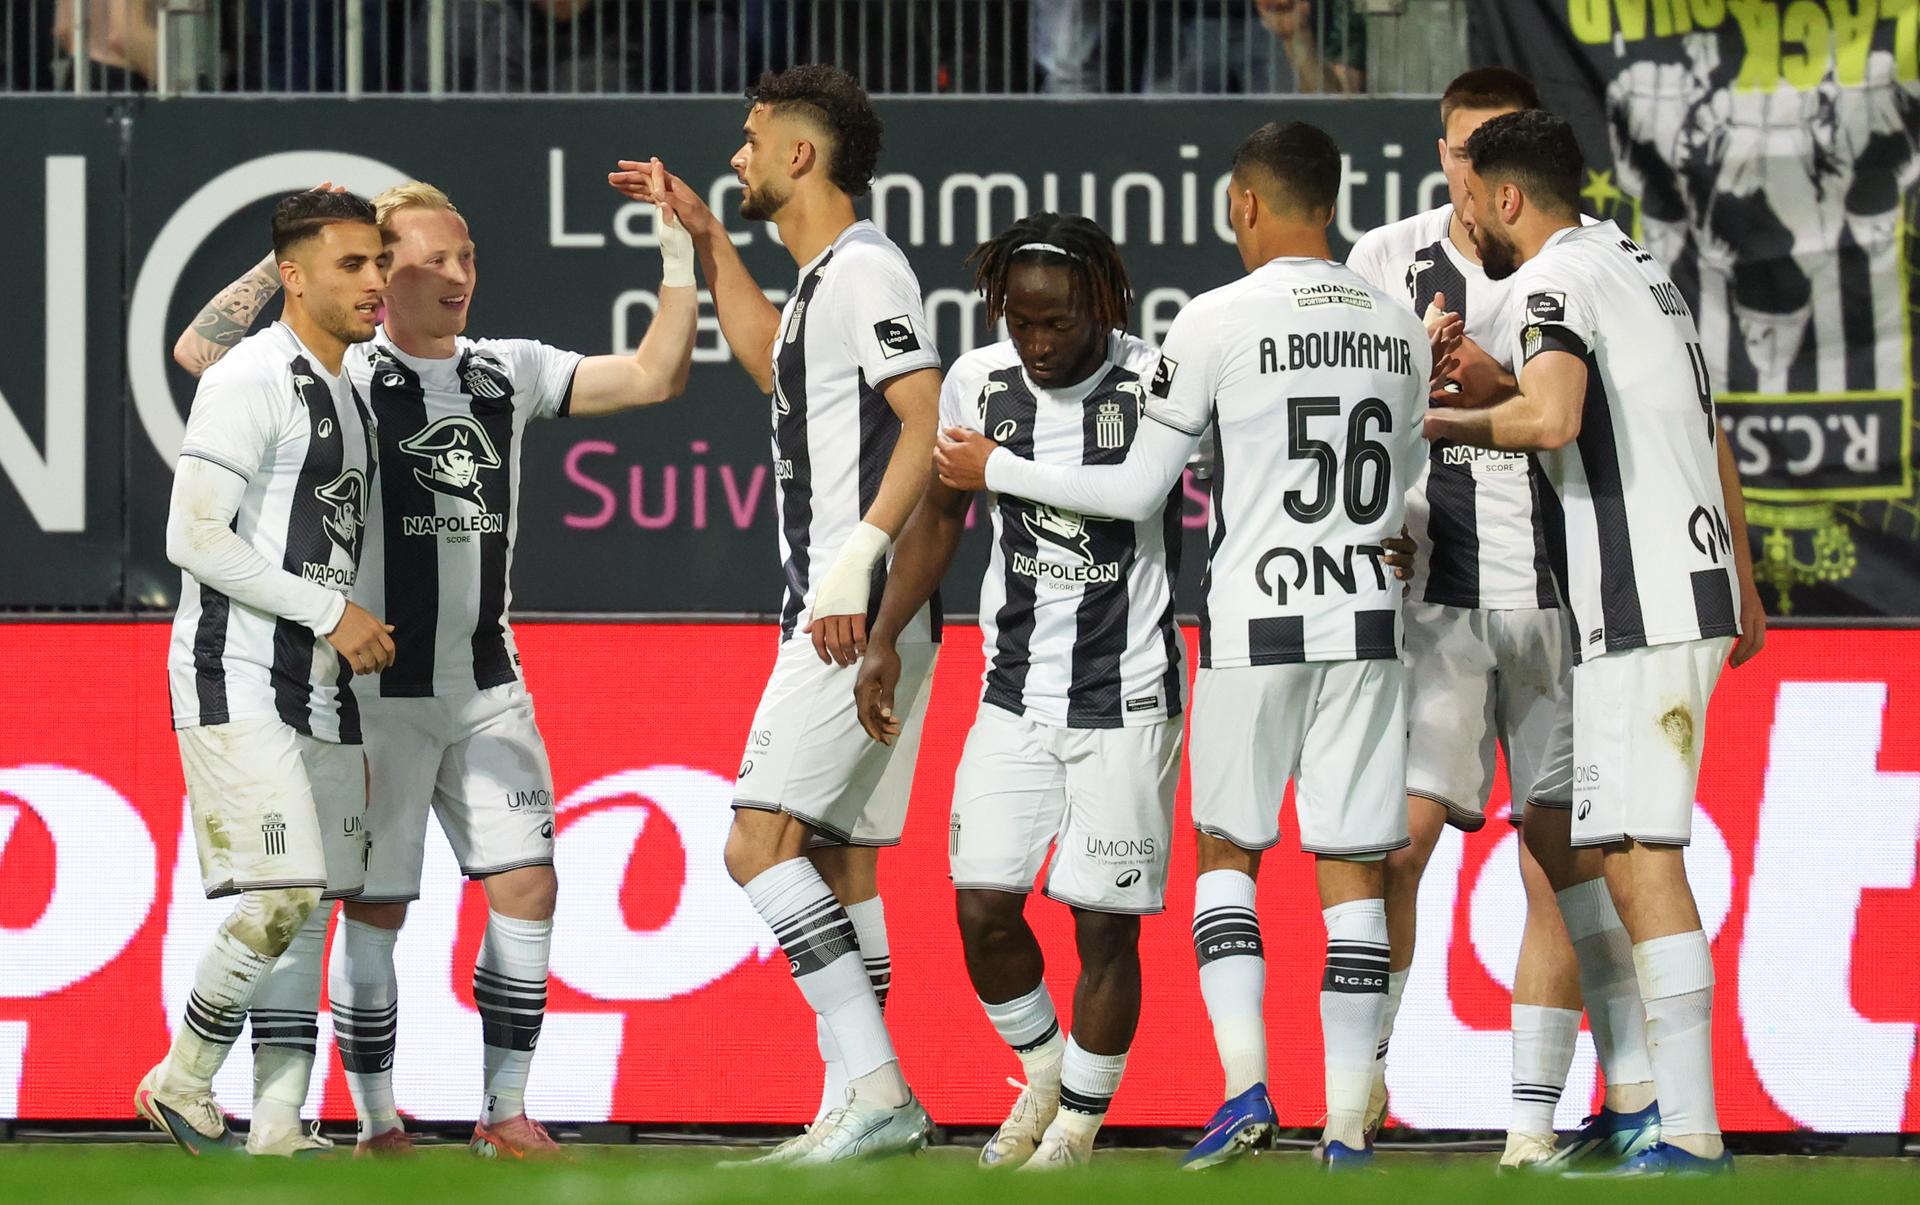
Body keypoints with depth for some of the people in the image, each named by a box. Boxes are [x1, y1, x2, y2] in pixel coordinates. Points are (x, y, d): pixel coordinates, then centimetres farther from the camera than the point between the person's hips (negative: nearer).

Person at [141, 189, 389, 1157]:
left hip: (316, 686, 9)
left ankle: (277, 1124, 7)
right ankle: (182, 1083, -1)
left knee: (308, 906, 5)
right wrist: (332, 614, -16)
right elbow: (194, 538, -18)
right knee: (282, 894, -16)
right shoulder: (252, 380, -12)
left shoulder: (343, 393, 17)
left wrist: (353, 631, 16)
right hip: (237, 684, -9)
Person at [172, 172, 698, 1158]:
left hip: (486, 687, 4)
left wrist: (681, 260, 1)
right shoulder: (342, 377, -4)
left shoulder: (510, 373, 11)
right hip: (380, 693, -4)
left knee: (527, 884, -3)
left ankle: (505, 1112, 6)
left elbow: (653, 377, 9)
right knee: (375, 907, -1)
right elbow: (200, 353, -17)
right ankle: (376, 1125, 9)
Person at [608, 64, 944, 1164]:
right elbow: (774, 364, 41)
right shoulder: (827, 277, 20)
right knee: (839, 859, 10)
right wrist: (708, 239, 40)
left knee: (761, 841, -16)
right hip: (847, 616, 11)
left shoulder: (864, 269, -11)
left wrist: (861, 558, -28)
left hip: (860, 616, -11)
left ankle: (876, 1085, -21)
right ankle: (855, 1112, 11)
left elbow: (930, 421, -21)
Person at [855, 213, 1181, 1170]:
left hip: (1127, 700, -4)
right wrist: (883, 640, 10)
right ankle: (1044, 1077, 24)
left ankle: (1077, 1126, 15)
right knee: (983, 907, -1)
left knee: (1103, 924, -1)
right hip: (1015, 693, 4)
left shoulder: (1159, 383, -13)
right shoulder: (978, 383, 0)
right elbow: (940, 516, 14)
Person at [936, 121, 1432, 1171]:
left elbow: (1137, 491, -4)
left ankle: (1244, 1082, -1)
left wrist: (995, 470, 9)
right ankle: (1348, 1130, -1)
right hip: (1366, 622, 3)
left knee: (1228, 850, 13)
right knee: (1351, 870, 3)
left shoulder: (1219, 322, -7)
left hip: (1254, 624, -3)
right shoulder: (1398, 330, 8)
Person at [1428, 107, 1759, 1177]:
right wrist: (1742, 587, 37)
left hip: (1637, 609, -10)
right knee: (1569, 842, 15)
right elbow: (1713, 440, 28)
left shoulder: (1554, 280, -9)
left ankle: (1691, 1136, -15)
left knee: (1639, 857, -11)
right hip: (1696, 593, 10)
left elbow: (1552, 416, -28)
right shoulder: (1645, 271, 20)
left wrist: (1443, 423, -9)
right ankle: (1644, 1092, 12)